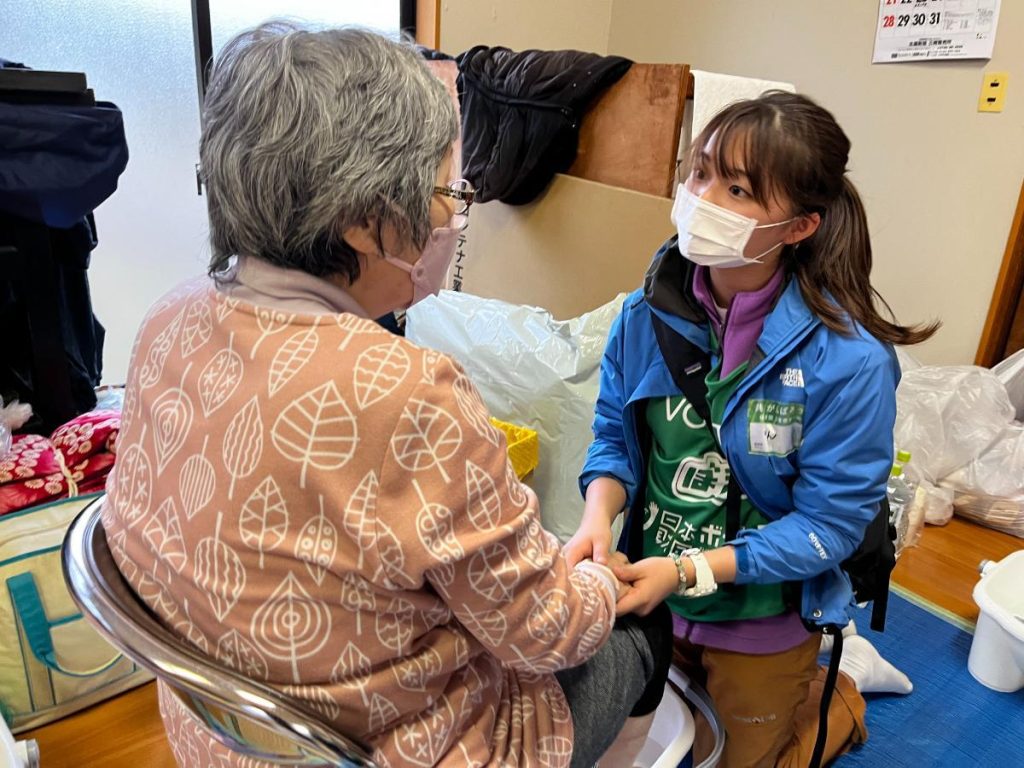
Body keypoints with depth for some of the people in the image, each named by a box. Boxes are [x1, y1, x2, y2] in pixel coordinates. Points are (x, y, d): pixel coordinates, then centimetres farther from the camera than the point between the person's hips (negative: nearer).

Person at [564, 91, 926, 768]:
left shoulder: (849, 360, -27)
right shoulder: (649, 313, -15)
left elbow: (831, 522, -21)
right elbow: (616, 436, -5)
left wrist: (691, 570, -29)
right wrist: (597, 521, -24)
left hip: (763, 616, -4)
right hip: (653, 593, 5)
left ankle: (844, 686, 48)